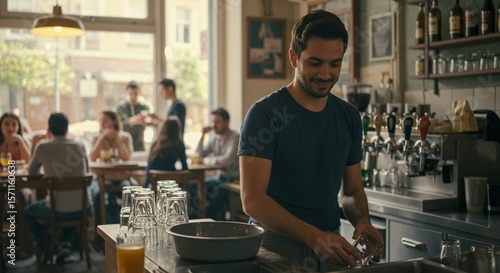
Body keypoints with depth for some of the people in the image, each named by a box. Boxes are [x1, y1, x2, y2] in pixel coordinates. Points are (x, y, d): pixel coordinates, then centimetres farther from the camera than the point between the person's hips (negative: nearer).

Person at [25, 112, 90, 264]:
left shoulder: (43, 147, -6)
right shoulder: (80, 146, 3)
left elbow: (32, 172, 11)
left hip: (57, 210, -3)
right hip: (82, 210, 3)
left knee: (28, 212, 28)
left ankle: (46, 250, 25)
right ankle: (65, 243, 24)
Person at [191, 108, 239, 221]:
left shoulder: (235, 137, -12)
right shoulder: (214, 137, 10)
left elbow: (227, 159, -24)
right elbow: (200, 155, 9)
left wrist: (205, 160, -13)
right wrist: (202, 135, -2)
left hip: (233, 179, -7)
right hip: (220, 176, 7)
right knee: (194, 186, -7)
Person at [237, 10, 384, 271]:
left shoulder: (349, 117, 6)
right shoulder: (264, 114, -11)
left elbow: (352, 190, 14)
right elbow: (252, 200, -17)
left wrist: (363, 222, -8)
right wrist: (314, 236, -28)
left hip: (330, 248, 4)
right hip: (276, 246, -3)